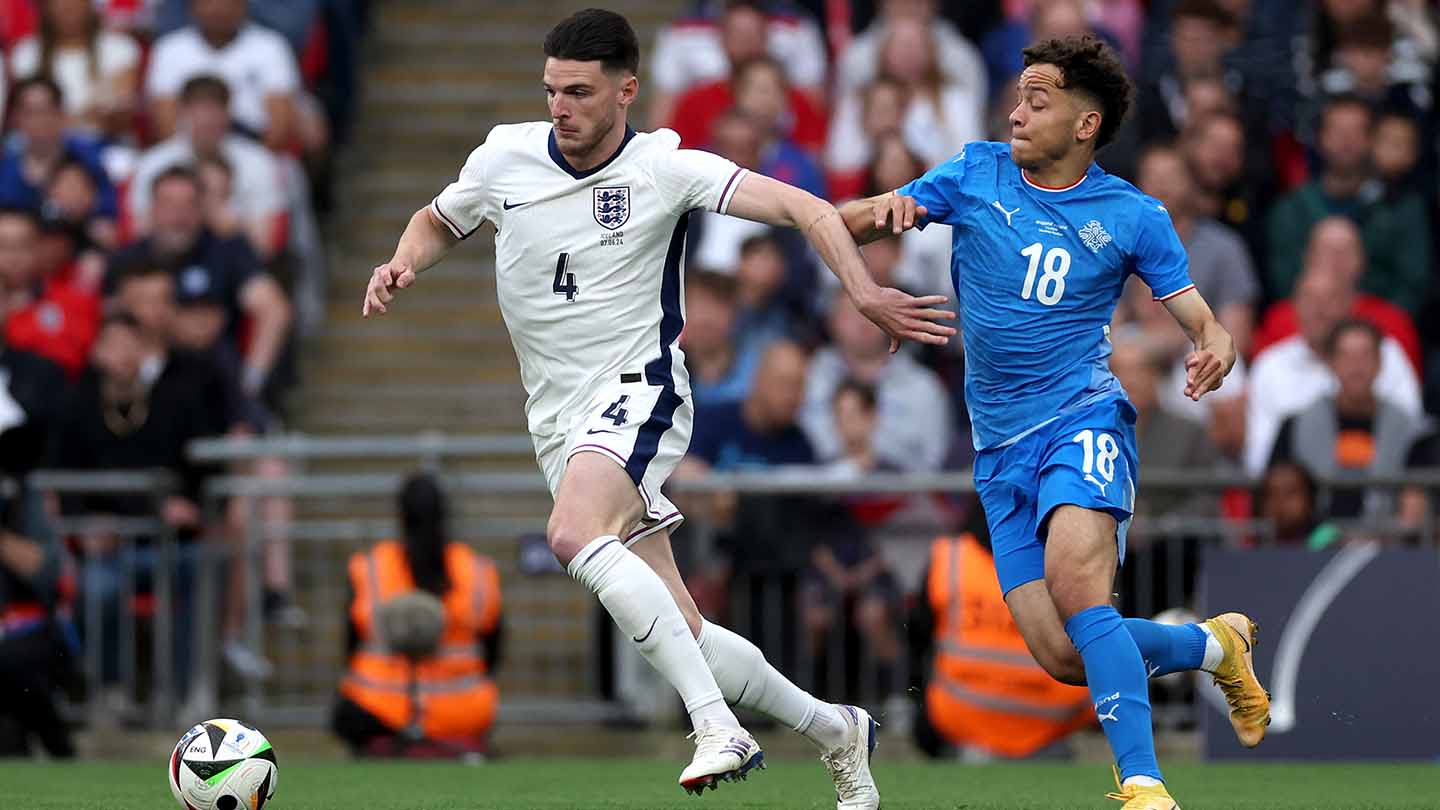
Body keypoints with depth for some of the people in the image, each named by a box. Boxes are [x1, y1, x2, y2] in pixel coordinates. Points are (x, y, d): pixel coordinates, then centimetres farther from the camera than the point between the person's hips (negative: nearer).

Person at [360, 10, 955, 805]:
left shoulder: (664, 168, -9)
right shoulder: (505, 157, 3)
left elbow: (803, 209, -14)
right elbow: (437, 223, 22)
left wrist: (865, 293, -28)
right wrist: (401, 264, 0)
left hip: (637, 389, -5)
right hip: (558, 422, 5)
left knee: (574, 536, -36)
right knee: (683, 634, 2)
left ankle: (716, 724, -37)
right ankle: (834, 729, 22)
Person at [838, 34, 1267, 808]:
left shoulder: (1132, 216, 1)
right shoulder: (976, 174, 6)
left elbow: (1199, 318, 4)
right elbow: (849, 221, 3)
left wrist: (1215, 351, -20)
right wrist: (880, 210, -21)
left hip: (1083, 423, -4)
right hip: (1000, 448, 4)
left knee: (1076, 588, -32)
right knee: (1064, 656, -5)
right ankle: (1213, 643, 23)